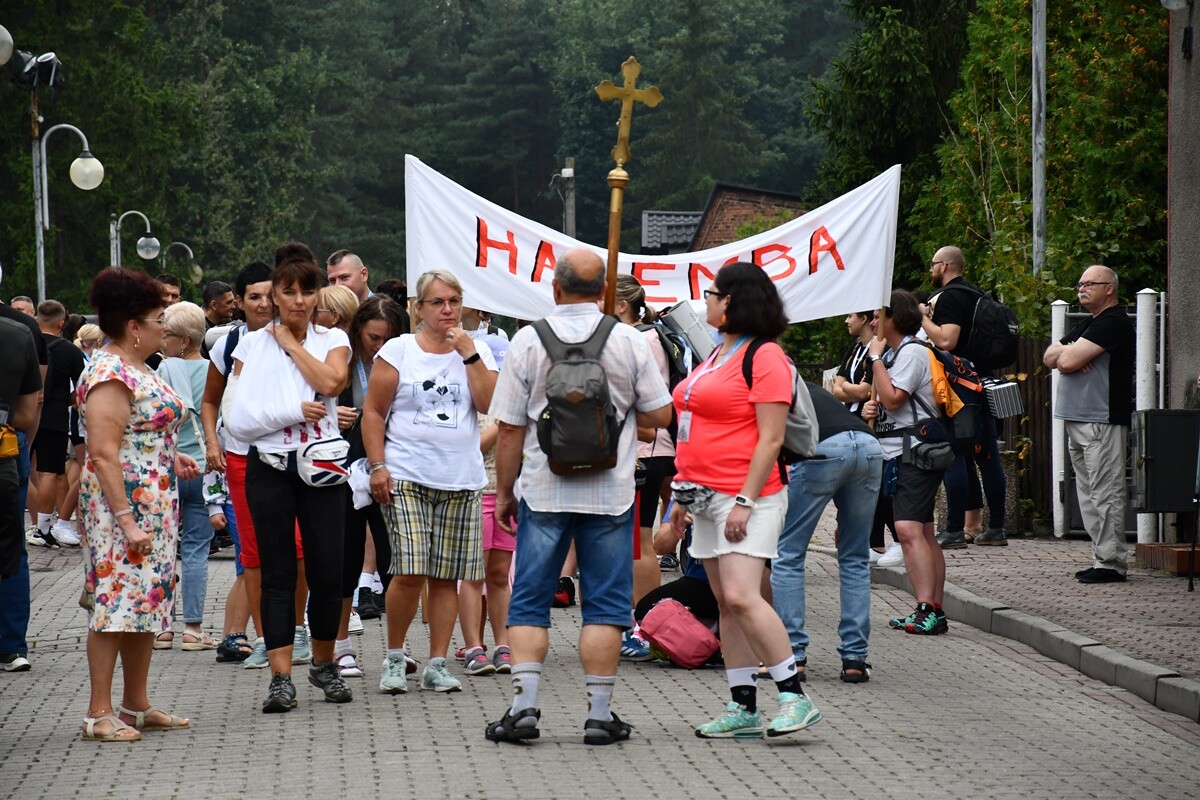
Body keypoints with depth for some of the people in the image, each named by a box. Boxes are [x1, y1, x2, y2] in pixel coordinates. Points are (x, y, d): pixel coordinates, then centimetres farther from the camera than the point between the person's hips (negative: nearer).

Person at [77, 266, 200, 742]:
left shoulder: (136, 370, 15)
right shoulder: (109, 375, -16)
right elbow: (103, 452, -22)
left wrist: (172, 458, 10)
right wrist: (127, 520, -25)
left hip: (154, 504, 10)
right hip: (123, 505, -10)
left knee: (146, 600, 12)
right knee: (115, 601, -9)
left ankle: (136, 705, 18)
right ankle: (99, 713, -7)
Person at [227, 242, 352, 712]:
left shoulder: (332, 340, 10)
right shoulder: (252, 344, 6)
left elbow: (331, 381, -12)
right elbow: (241, 417, -3)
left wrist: (291, 343, -3)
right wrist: (295, 412, -10)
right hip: (270, 467, -1)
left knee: (328, 571, -1)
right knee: (278, 574, -1)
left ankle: (324, 664, 19)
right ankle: (280, 678, -1)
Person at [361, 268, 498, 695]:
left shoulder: (477, 352, 11)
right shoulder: (398, 351, 3)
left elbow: (491, 403, -4)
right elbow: (373, 412, 2)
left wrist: (468, 353, -7)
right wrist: (377, 467, -6)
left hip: (461, 481, 3)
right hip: (406, 478, -3)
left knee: (447, 577, 3)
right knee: (410, 572, -13)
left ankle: (437, 664, 11)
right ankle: (394, 656, 6)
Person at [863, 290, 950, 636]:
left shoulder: (912, 351, -11)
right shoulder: (900, 351, 21)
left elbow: (892, 398, -19)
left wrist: (876, 358, -11)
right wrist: (872, 410, 8)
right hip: (902, 455, 11)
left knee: (909, 529, -21)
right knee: (924, 534, 11)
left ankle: (927, 610, -29)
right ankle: (934, 612, 14)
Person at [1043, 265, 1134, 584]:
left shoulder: (1114, 322, -10)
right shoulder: (1087, 324, 23)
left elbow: (1068, 361, -17)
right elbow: (1050, 358, 18)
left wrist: (1065, 353, 6)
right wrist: (1069, 353, -2)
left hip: (1102, 422, -10)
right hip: (1078, 421, 10)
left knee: (1105, 494, -10)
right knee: (1089, 495, 10)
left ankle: (1111, 562, -10)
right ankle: (1102, 557, 13)